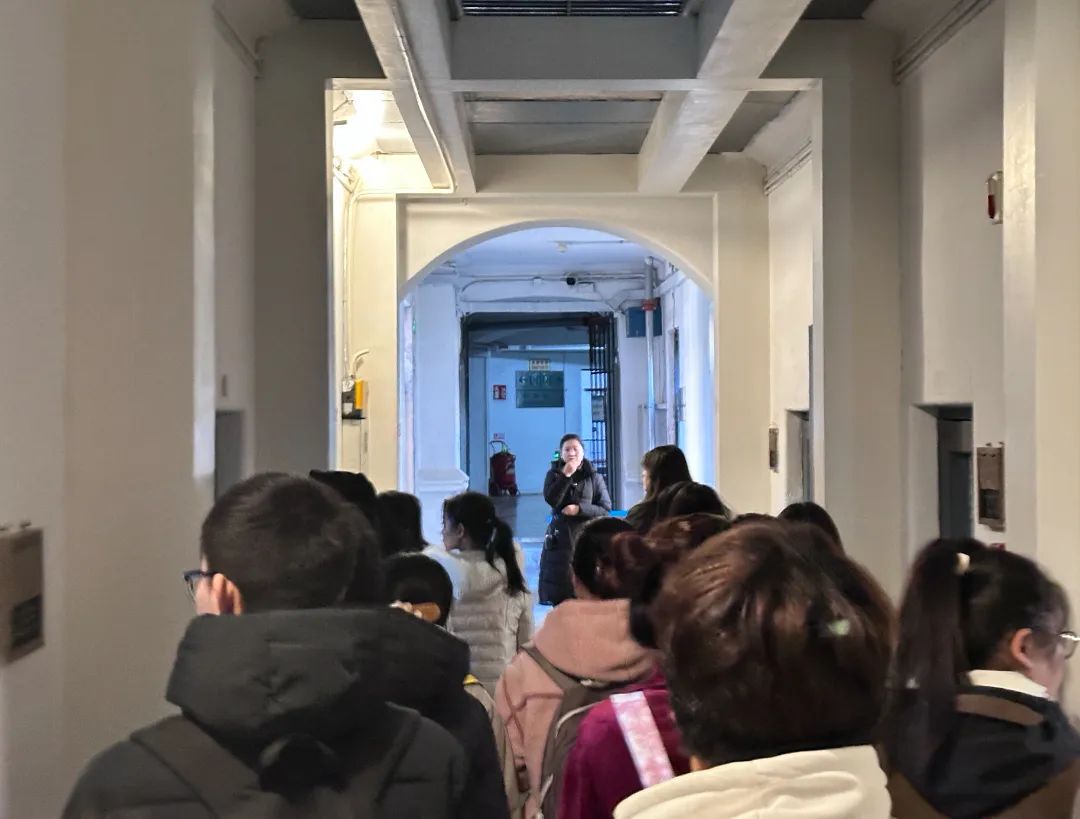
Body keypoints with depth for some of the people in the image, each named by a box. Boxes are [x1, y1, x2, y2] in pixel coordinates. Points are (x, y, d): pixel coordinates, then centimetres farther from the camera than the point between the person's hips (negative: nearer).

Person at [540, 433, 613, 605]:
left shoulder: (594, 476, 4)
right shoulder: (554, 474, 6)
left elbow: (606, 508, 0)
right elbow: (551, 500, -11)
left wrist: (579, 509, -11)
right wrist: (565, 475, -16)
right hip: (560, 536, 1)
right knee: (559, 591, -2)